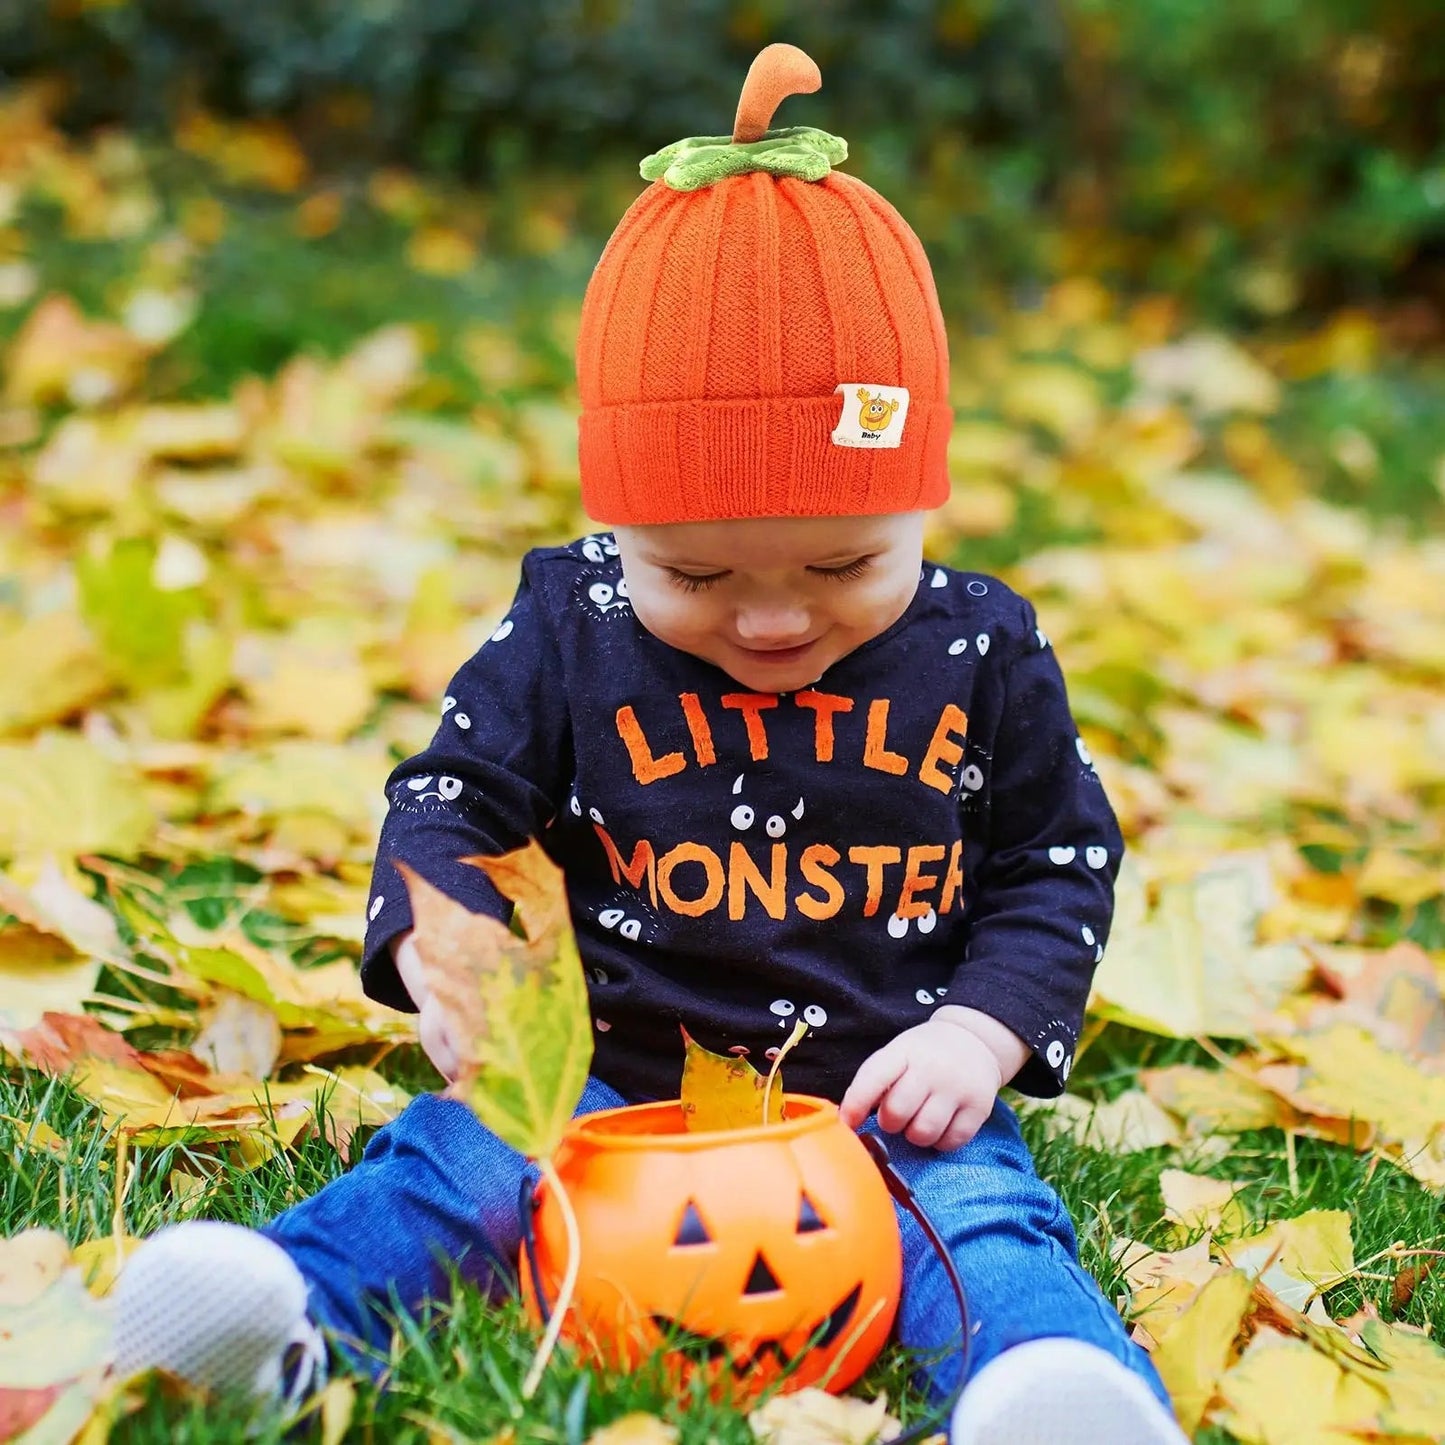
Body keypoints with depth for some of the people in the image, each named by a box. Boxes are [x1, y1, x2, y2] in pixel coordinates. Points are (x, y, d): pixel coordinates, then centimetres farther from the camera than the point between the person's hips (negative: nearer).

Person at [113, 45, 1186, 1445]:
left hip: (890, 1097, 0)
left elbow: (1060, 865, 10)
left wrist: (981, 1030, -8)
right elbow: (448, 799, 2)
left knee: (982, 1222, -28)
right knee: (456, 1158, -24)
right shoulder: (568, 632, 0)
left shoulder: (983, 657, 1)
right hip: (616, 1082, 1)